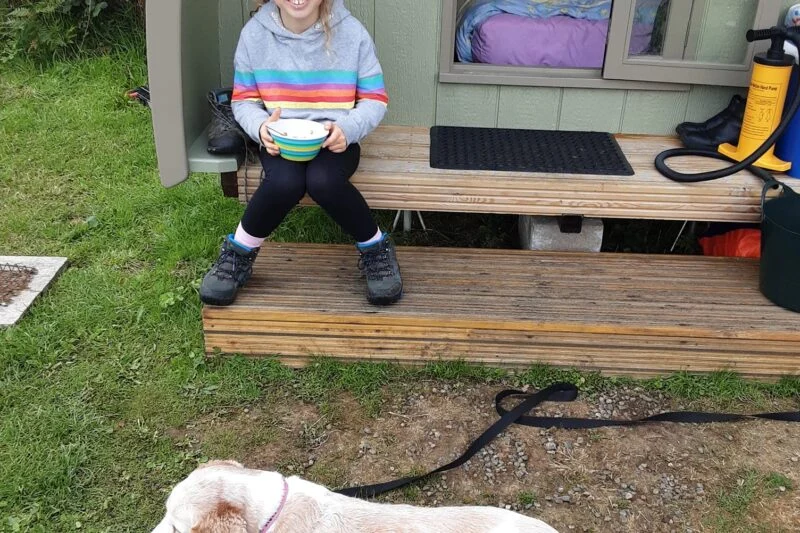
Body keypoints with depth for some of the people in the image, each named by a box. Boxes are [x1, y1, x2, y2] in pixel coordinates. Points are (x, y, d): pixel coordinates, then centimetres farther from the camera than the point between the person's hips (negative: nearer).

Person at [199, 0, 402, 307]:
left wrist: (348, 129, -21)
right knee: (284, 183, -33)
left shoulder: (351, 32, -6)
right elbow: (244, 100, 5)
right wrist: (261, 127, -18)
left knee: (323, 181, -35)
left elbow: (375, 100, -1)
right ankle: (239, 253, -6)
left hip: (334, 141, 0)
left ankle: (376, 249, -9)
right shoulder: (255, 33, -3)